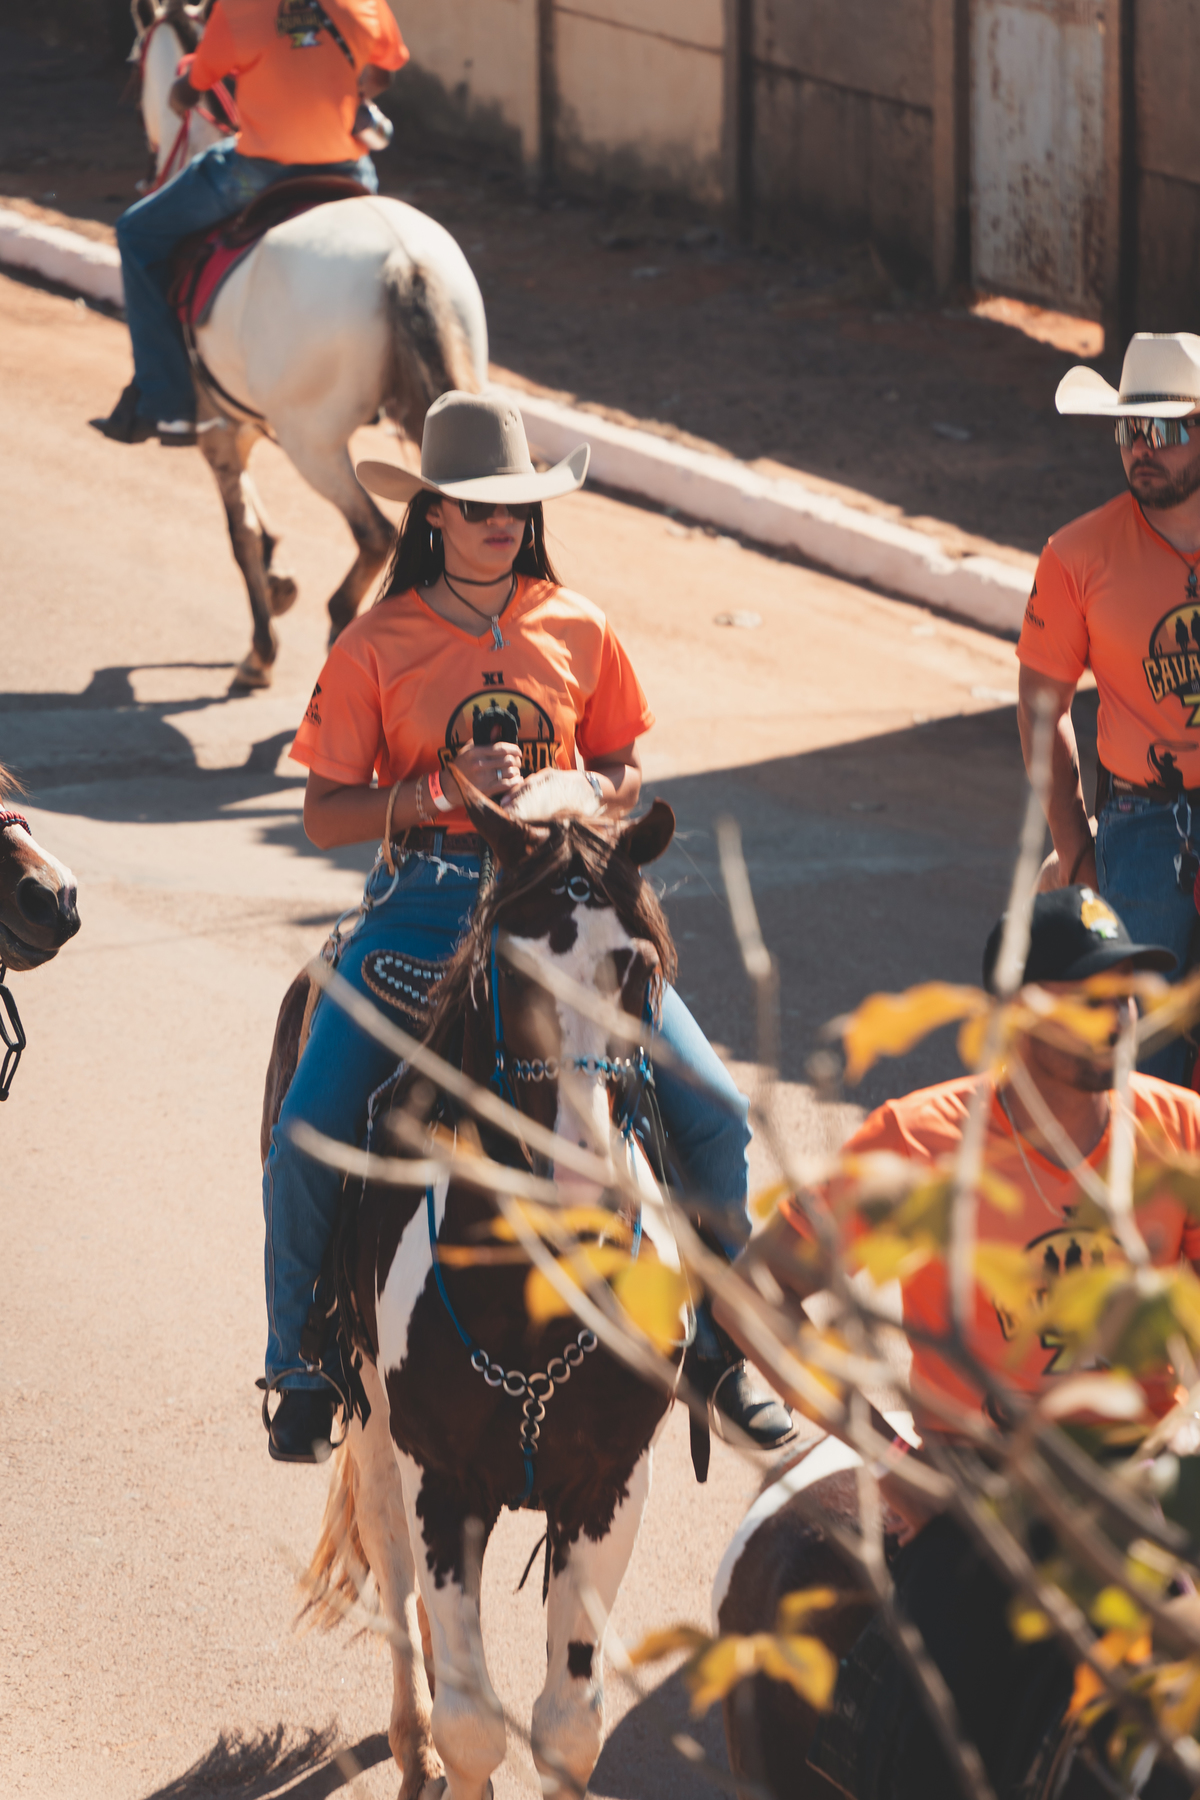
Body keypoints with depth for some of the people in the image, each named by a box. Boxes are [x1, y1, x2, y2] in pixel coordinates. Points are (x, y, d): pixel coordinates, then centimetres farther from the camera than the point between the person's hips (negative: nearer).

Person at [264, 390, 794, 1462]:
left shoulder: (577, 630, 7)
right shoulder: (376, 648, 0)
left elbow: (626, 771, 16)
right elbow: (327, 813, -1)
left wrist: (582, 793, -7)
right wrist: (444, 788, -16)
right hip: (425, 900, -2)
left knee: (713, 1110, -12)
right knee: (306, 1138, -18)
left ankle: (722, 1344, 8)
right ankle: (304, 1371, 5)